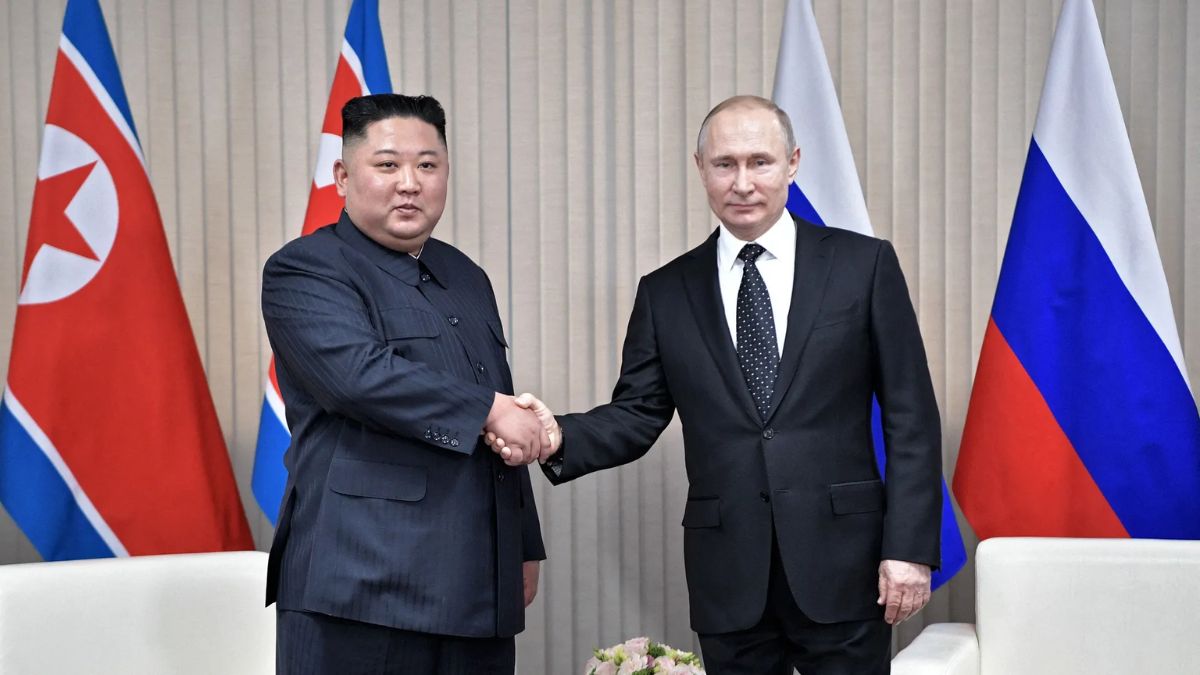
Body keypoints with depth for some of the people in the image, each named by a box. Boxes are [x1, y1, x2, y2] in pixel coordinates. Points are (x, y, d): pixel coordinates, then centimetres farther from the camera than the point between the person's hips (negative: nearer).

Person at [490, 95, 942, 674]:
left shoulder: (864, 265, 1)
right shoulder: (666, 293, 7)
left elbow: (910, 416, 0)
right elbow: (637, 414, 6)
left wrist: (909, 547, -7)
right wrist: (559, 437, -15)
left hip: (842, 562, -1)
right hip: (728, 577, 2)